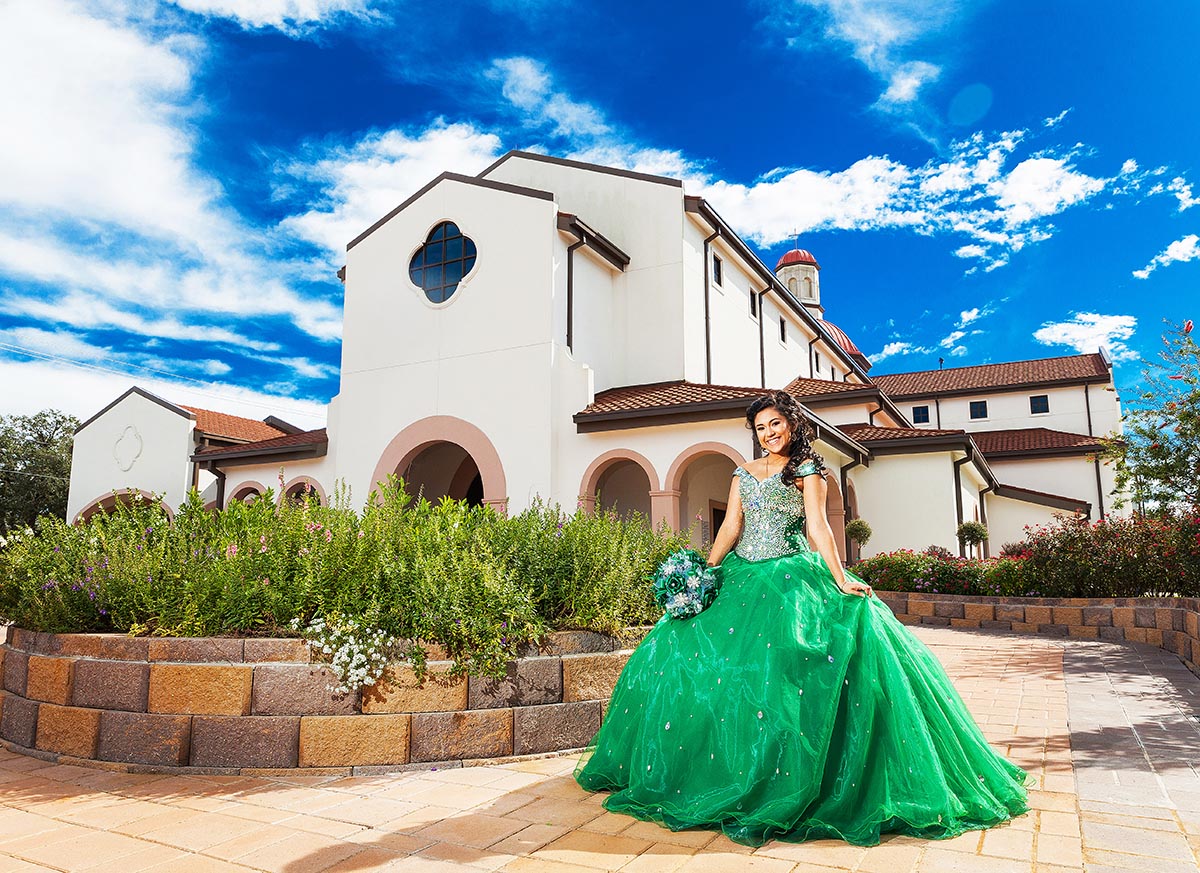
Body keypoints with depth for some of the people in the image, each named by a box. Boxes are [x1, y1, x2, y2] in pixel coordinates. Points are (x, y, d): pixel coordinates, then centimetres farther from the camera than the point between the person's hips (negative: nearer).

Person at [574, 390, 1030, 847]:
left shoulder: (806, 469, 4)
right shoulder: (744, 473, 16)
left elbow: (818, 527, -6)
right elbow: (730, 527, 10)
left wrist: (840, 580, -16)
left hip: (791, 577, -4)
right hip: (741, 577, 5)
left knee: (786, 662, -21)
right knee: (688, 651, -5)